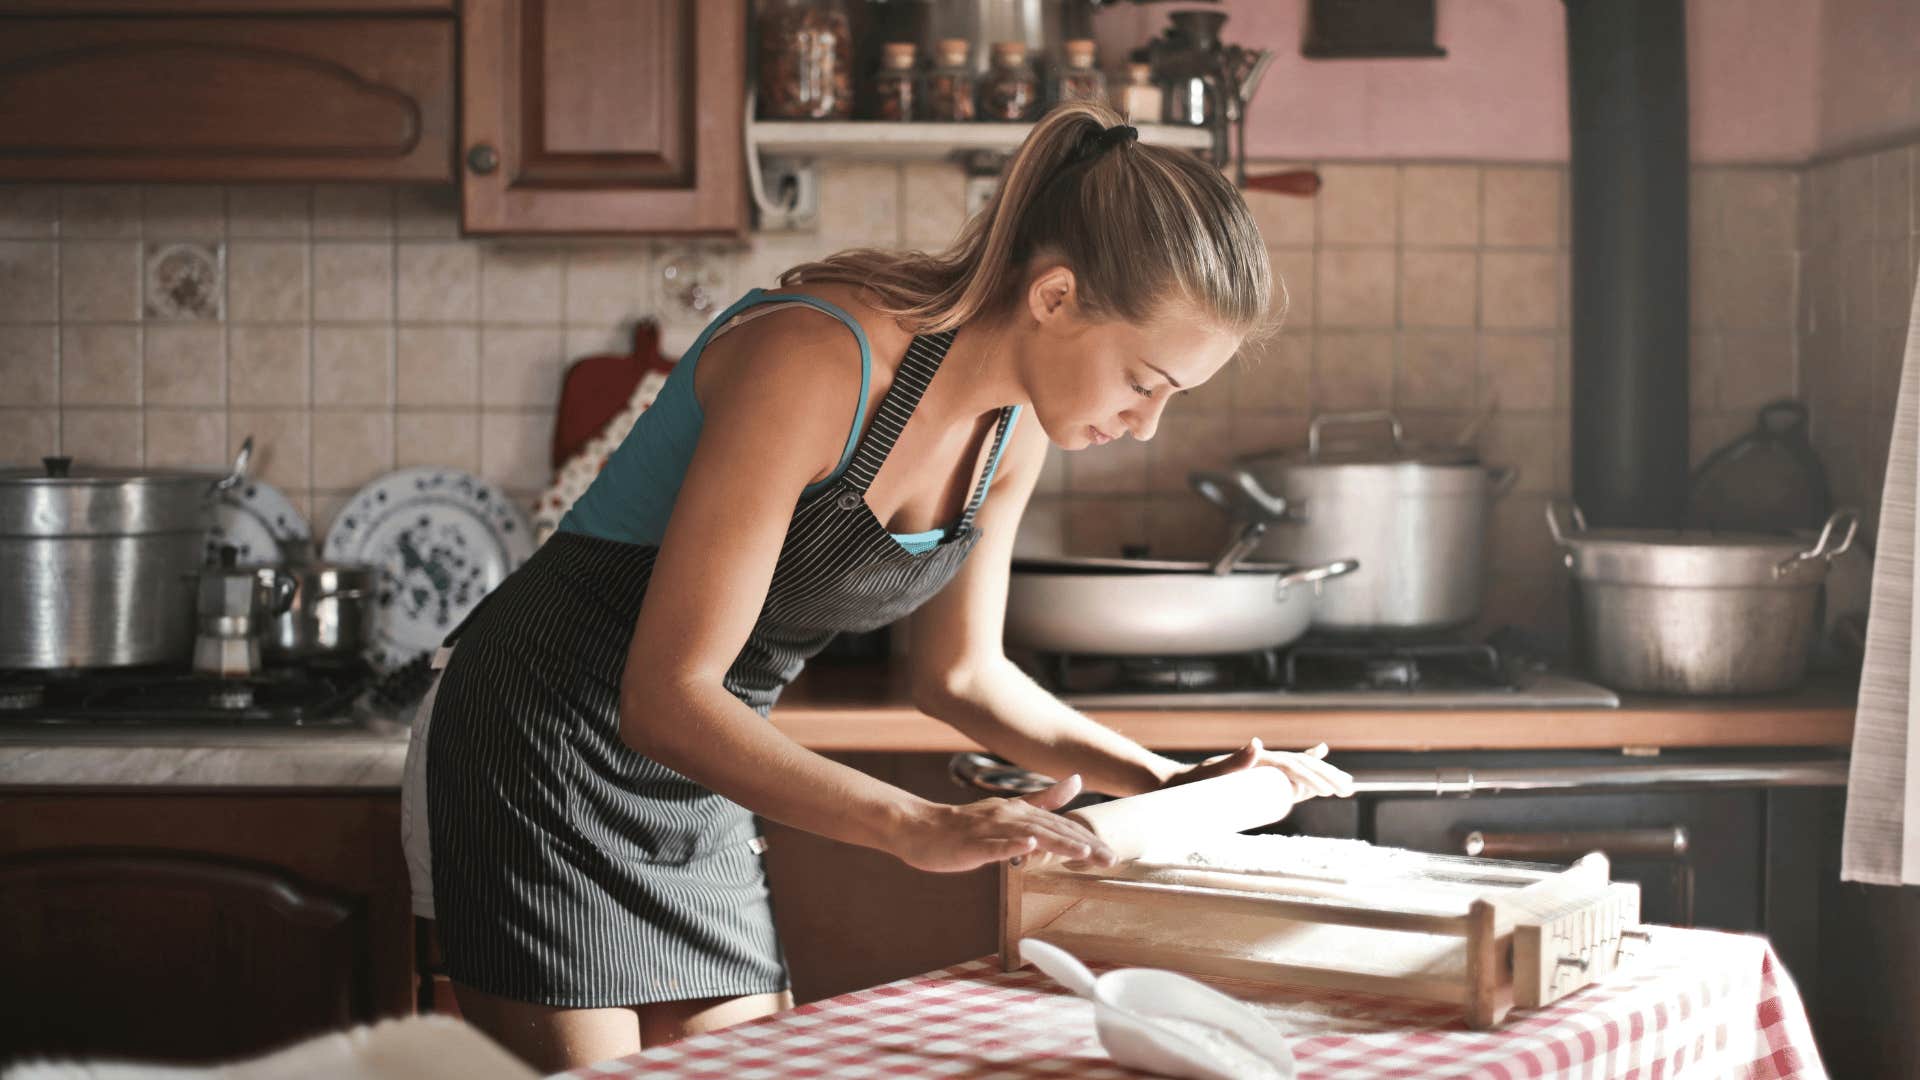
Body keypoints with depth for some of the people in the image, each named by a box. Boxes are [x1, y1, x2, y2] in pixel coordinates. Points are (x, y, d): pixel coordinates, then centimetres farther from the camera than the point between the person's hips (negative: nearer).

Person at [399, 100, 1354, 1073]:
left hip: (699, 784, 8)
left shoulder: (1014, 428, -2)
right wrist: (922, 829, -37)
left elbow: (957, 672, 13)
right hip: (544, 749, -7)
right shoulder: (815, 362, -28)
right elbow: (666, 699, -29)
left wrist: (1163, 781, 2)